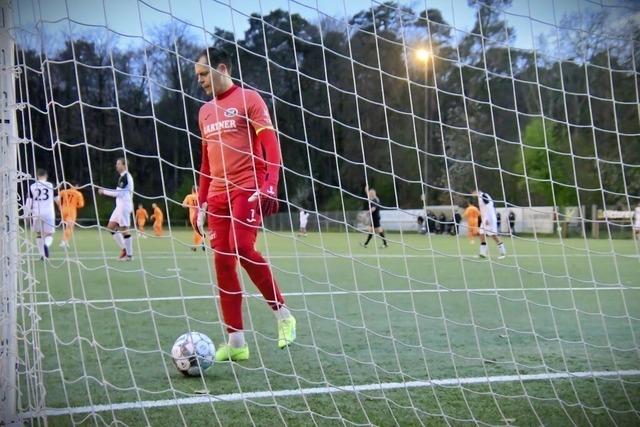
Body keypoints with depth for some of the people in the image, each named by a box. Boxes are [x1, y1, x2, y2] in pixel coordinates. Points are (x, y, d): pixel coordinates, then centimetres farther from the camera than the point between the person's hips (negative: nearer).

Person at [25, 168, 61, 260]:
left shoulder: (32, 186, 2)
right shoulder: (51, 185, 1)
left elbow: (29, 202, -1)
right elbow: (57, 199, 13)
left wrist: (27, 214, 7)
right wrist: (60, 207, 34)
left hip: (36, 214, 1)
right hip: (49, 214, -1)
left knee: (39, 234, 17)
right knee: (49, 234, 6)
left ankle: (42, 254, 10)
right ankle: (46, 245, -27)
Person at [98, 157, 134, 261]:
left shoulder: (125, 177, -14)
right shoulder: (124, 176, 17)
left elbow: (118, 193, -18)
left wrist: (104, 191, -10)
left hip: (124, 206, -10)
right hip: (120, 206, 10)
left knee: (124, 229, -6)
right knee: (111, 227, 9)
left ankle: (129, 254, 0)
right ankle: (124, 248, 13)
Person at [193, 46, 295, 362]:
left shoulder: (248, 99, 0)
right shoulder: (205, 112, 20)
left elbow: (271, 144, -8)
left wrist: (270, 185, -20)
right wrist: (201, 201, 18)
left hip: (248, 188, -7)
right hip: (218, 194, 7)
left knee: (242, 247, -25)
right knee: (222, 262, 0)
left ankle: (282, 314, -8)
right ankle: (236, 342, 5)